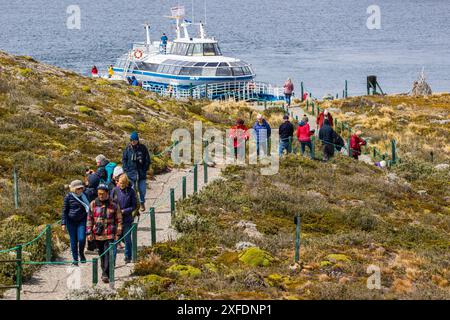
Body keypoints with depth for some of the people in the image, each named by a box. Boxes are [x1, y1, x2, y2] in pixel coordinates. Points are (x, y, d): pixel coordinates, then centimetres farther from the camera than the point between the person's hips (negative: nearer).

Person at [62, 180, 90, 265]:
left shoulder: (84, 196, 4)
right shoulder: (69, 197, -5)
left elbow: (88, 208, 15)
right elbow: (64, 210, 0)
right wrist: (63, 223, -5)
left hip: (82, 221, 1)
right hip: (71, 221, -1)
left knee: (82, 239, -12)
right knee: (73, 240, 3)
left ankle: (81, 253, 17)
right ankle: (75, 259, 15)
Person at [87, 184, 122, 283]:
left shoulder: (113, 205, -2)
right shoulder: (93, 204, 4)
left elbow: (119, 220, 4)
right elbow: (89, 219, 8)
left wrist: (118, 233, 0)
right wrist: (89, 232, 2)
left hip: (109, 235, -3)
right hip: (97, 234, 3)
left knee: (108, 254, -11)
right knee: (101, 255, 13)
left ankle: (106, 274, -14)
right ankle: (105, 273, 24)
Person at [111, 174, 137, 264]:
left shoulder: (131, 191, -4)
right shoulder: (115, 190, 0)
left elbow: (134, 206, -2)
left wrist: (124, 211, -14)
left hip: (127, 219, -1)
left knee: (127, 239, 8)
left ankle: (128, 257, 23)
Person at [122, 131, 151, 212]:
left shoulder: (143, 148, -2)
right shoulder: (128, 149, 0)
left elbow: (147, 160, 5)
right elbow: (124, 159, 7)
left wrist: (145, 169, -2)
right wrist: (126, 169, -2)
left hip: (141, 172, 0)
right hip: (131, 172, 0)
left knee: (142, 189, 4)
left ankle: (142, 202, 27)